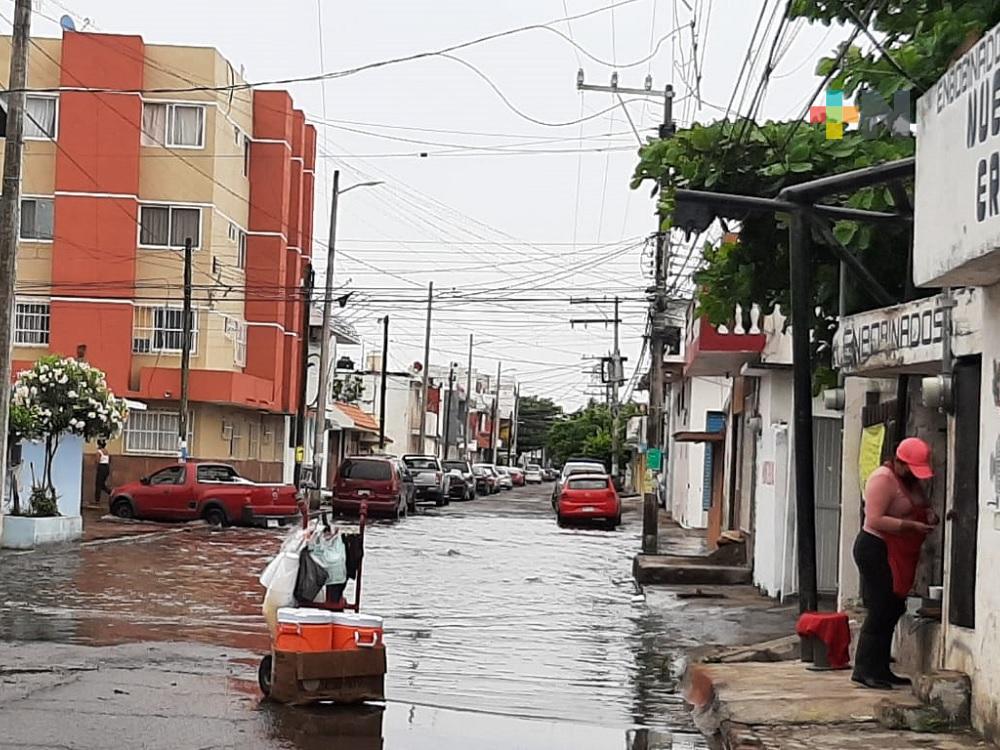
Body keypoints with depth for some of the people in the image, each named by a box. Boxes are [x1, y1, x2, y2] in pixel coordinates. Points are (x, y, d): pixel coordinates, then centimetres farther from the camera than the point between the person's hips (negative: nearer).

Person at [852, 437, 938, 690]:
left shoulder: (910, 480, 12)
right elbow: (874, 520, -24)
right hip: (877, 550, -10)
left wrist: (928, 514, 0)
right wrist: (912, 526, -27)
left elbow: (920, 505, 24)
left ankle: (881, 669, 18)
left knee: (893, 610, 11)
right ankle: (864, 670, -5)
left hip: (899, 555, 10)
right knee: (880, 611, -10)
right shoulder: (883, 479, -17)